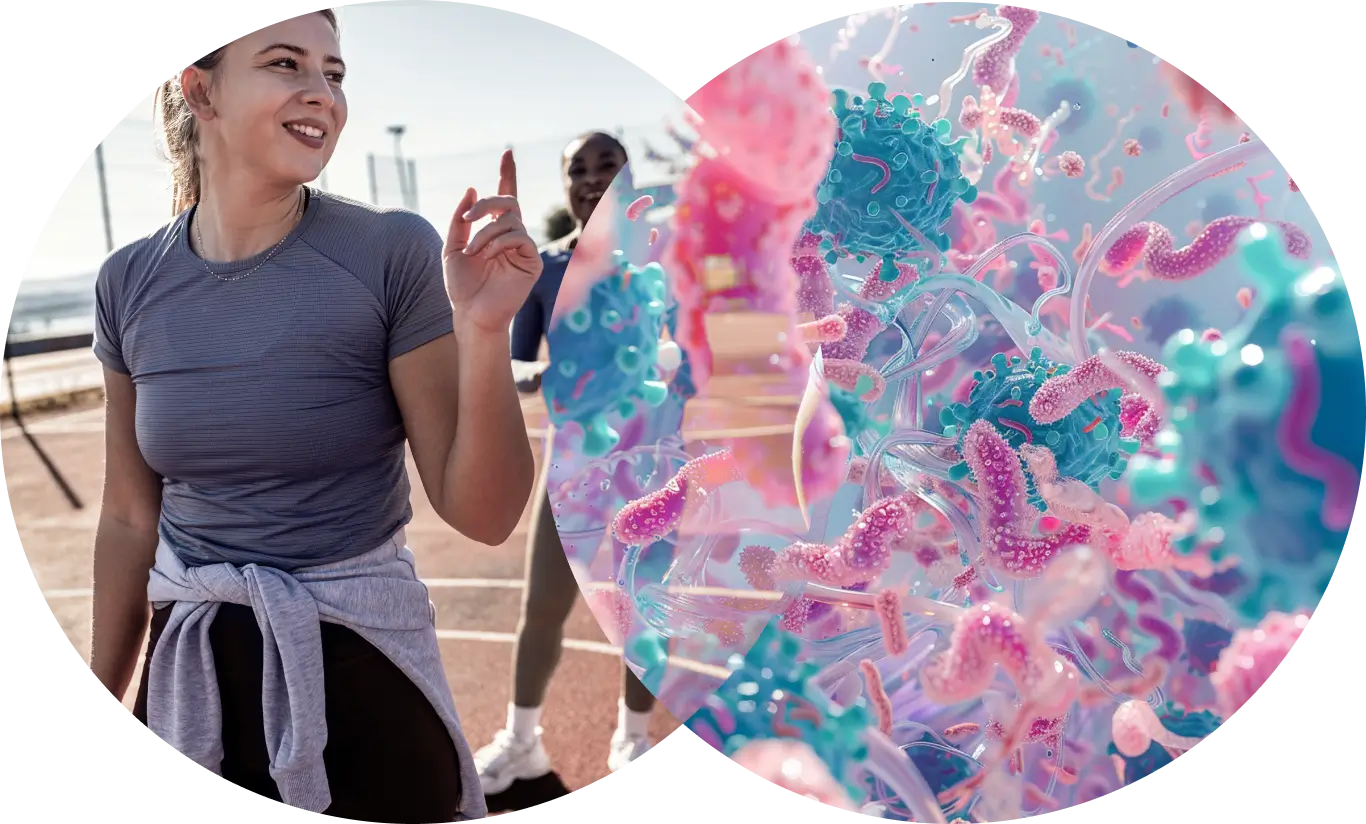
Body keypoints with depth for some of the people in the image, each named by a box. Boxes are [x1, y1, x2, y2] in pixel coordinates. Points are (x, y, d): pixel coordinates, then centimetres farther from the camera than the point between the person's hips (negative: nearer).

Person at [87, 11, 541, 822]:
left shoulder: (394, 254, -14)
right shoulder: (131, 282, -2)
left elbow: (483, 513, -15)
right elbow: (130, 518, 8)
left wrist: (483, 332, -29)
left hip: (361, 672, -3)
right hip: (190, 672, 4)